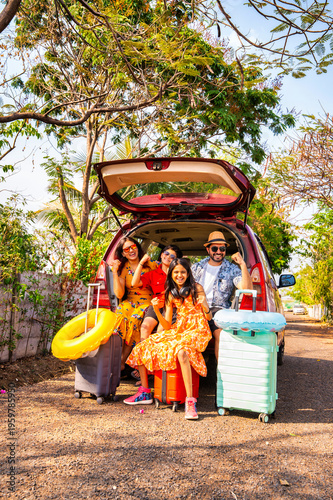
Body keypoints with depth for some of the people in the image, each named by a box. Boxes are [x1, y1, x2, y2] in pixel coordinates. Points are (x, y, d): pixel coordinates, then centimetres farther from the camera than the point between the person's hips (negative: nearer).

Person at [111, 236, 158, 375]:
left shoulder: (151, 264, 4)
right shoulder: (123, 268, 8)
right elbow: (119, 294, -3)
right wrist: (114, 272, -8)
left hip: (148, 302, -2)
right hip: (130, 301, 2)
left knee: (134, 319, -32)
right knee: (120, 314, -31)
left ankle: (122, 362, -23)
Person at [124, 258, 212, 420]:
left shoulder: (196, 288, 0)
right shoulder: (171, 294, 13)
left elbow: (209, 317, -3)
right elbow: (167, 326, 7)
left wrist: (204, 306, -24)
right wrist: (156, 310, -8)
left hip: (197, 332, -6)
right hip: (178, 331, 6)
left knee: (181, 350, -39)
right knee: (142, 347, -5)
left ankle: (190, 401, -34)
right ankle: (145, 392, 8)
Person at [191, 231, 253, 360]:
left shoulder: (232, 269, 7)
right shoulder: (197, 267, 18)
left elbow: (247, 289, -8)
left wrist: (243, 264, -16)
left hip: (218, 309, -2)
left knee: (221, 333, -32)